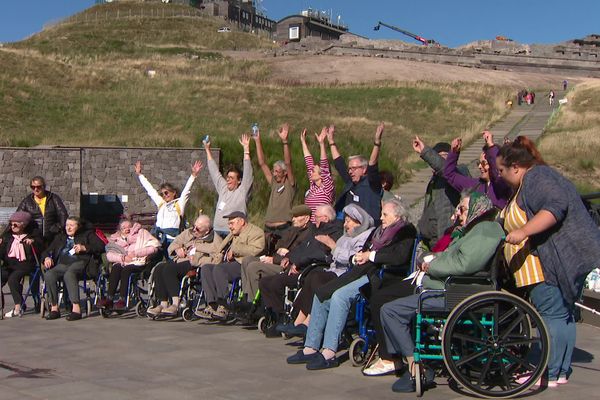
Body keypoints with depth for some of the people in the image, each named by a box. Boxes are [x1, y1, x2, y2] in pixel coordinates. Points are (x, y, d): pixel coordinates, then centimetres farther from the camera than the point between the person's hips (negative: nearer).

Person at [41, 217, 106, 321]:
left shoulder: (87, 235, 22)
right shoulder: (60, 237, 35)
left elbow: (101, 246, 6)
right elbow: (47, 251, 29)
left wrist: (84, 248, -6)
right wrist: (47, 257, 5)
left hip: (80, 262, -4)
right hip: (62, 264, 4)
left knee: (69, 274, -39)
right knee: (48, 275, -30)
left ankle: (76, 308, -43)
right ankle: (54, 307, -24)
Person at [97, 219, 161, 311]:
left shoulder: (141, 233, 11)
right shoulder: (116, 239, 19)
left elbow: (154, 247, -4)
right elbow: (109, 255, 3)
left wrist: (136, 253, -11)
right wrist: (122, 257, -15)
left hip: (139, 262, -3)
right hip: (123, 262, 3)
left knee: (126, 269, -32)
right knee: (115, 268, -28)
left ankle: (122, 299, -33)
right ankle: (109, 298, -31)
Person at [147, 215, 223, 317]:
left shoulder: (215, 240, 1)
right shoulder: (189, 233, 22)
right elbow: (173, 245, 28)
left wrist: (196, 260, -22)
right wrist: (177, 249, 4)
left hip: (196, 266, -7)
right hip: (179, 260, 7)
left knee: (169, 269, -31)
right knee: (158, 268, -21)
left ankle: (176, 305, -30)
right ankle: (163, 304, -21)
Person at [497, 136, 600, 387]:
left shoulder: (536, 177, -12)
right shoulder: (536, 178, 23)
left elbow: (555, 206, -28)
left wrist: (523, 231, -31)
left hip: (556, 260, -11)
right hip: (567, 259, 11)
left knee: (552, 315, -7)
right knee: (563, 315, 13)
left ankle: (550, 374, -2)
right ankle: (562, 371, 20)